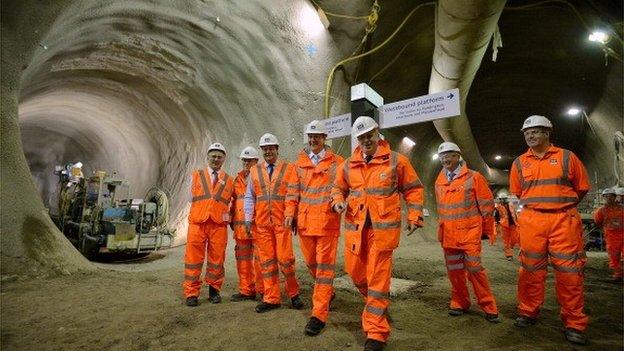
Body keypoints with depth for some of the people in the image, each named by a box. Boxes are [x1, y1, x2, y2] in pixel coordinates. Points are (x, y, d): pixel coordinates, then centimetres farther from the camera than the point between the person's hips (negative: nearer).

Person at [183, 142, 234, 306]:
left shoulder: (229, 180, 13)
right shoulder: (196, 176, 12)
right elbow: (192, 199, 14)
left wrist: (226, 217, 4)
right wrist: (202, 210, 8)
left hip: (219, 225, 1)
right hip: (197, 223, 0)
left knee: (217, 259, 5)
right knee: (193, 258, 1)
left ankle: (214, 290, 19)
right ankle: (191, 293, 11)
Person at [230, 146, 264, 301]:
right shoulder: (238, 179, 16)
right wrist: (232, 220, 16)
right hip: (241, 226, 6)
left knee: (259, 259, -1)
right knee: (243, 259, 11)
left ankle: (263, 290, 13)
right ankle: (246, 290, 23)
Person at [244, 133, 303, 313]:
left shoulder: (289, 169, 4)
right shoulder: (254, 171, 12)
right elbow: (249, 197, 13)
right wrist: (248, 218, 4)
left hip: (282, 221, -3)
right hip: (262, 222, 3)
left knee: (285, 258, -4)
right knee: (267, 260, 7)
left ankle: (293, 293, 20)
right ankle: (271, 299, 19)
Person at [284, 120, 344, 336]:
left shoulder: (337, 162, 2)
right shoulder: (299, 163, 12)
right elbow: (293, 191, 12)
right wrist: (291, 213, 3)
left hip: (327, 221, -4)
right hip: (304, 221, 5)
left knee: (324, 265, -3)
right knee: (311, 263, 16)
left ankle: (319, 314, 3)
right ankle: (327, 292, 42)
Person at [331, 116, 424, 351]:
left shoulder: (396, 161, 0)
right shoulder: (348, 165, 9)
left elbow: (413, 189, 7)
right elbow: (338, 188, 21)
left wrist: (414, 217, 1)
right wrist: (338, 201, -1)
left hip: (383, 227, -4)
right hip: (354, 226, 5)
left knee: (378, 278, -3)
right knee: (355, 271, 14)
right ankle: (378, 303, 46)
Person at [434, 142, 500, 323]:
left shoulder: (473, 177, -3)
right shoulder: (439, 182, 10)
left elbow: (487, 205, -1)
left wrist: (488, 231, 1)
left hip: (469, 233, -4)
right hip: (448, 235, 5)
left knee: (474, 269, -4)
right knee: (454, 271, 9)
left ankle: (489, 307, 10)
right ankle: (460, 303, 25)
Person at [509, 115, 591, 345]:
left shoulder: (566, 157, 5)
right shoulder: (519, 163, 10)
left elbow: (582, 188, 12)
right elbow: (516, 193, 20)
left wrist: (563, 207, 13)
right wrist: (535, 207, 15)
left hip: (564, 220, -1)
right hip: (531, 222, 2)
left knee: (569, 272, 0)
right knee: (531, 270, 6)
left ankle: (574, 323, 12)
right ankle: (528, 312, 20)